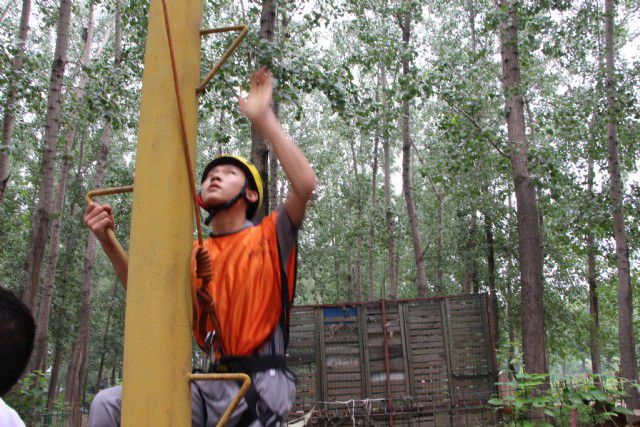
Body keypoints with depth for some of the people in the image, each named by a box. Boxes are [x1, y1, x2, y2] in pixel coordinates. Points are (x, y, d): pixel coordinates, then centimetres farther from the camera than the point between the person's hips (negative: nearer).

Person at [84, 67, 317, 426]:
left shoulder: (270, 237, 0)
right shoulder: (196, 255, 16)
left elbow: (305, 184, -17)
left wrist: (263, 117, -15)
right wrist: (108, 241, -1)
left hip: (262, 385, -5)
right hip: (214, 385, 5)